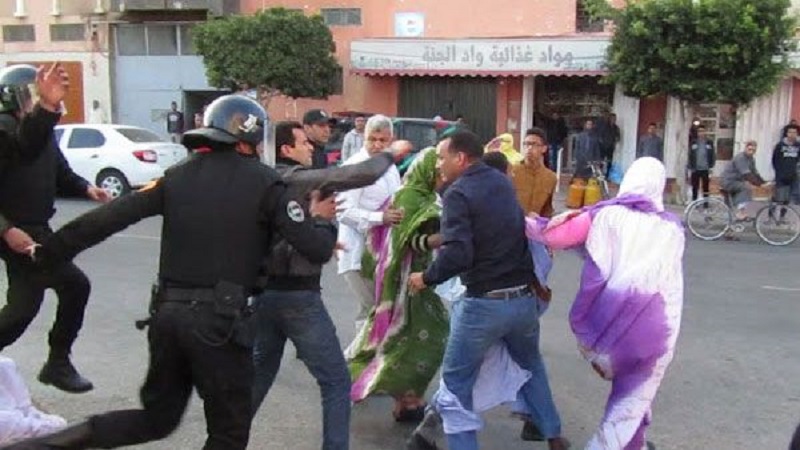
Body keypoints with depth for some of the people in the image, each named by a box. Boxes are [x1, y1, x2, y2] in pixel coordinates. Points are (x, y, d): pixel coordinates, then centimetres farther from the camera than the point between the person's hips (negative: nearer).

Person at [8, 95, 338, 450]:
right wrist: (321, 221, 12)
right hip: (221, 319, -5)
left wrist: (49, 251, 15)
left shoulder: (179, 175, 8)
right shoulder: (264, 182, -5)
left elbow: (108, 217, 5)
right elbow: (317, 250, -9)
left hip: (168, 311, 6)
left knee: (158, 417, 24)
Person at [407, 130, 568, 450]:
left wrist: (426, 277, -7)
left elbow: (457, 255, -24)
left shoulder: (458, 192, -12)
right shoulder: (502, 182, 10)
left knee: (455, 387, 9)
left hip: (484, 303, -7)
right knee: (530, 366, 31)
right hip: (525, 297, 7)